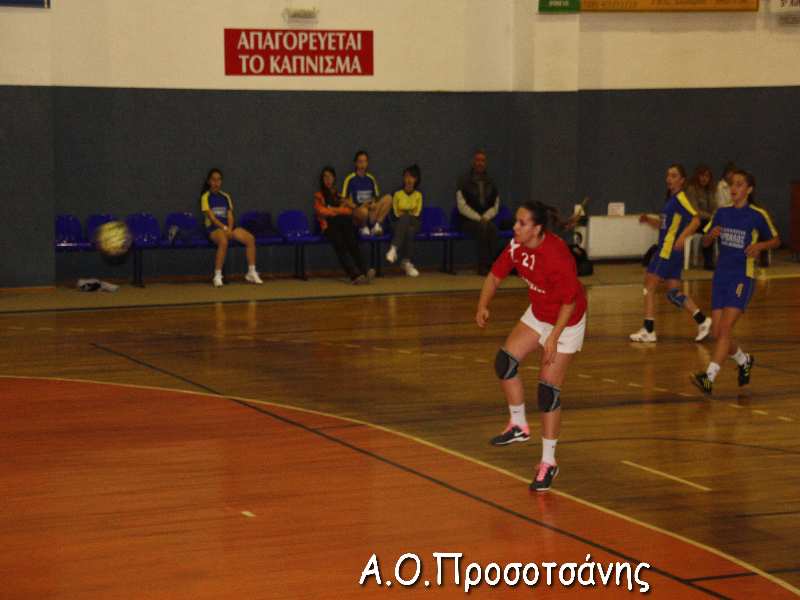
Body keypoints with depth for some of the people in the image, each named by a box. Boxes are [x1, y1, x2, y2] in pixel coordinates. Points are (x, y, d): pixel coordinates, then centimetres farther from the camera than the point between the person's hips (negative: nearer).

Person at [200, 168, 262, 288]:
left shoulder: (225, 197, 17)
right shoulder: (206, 197, 2)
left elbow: (230, 216, 9)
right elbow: (211, 217, -8)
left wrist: (230, 229, -11)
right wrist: (225, 228, -19)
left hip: (229, 227, 5)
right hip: (214, 228, -5)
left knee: (250, 238, -20)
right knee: (223, 241, -40)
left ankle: (252, 272, -14)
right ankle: (217, 276, -35)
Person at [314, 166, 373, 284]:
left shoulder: (340, 194, 29)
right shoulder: (319, 195, 23)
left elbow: (349, 211, 17)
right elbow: (321, 211, 6)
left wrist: (333, 209, 4)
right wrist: (339, 210, 7)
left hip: (344, 222, 2)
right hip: (329, 225, -2)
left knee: (352, 242, -31)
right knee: (340, 244, -33)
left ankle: (364, 271, -47)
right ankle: (354, 275, -49)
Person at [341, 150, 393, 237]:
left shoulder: (371, 179, 14)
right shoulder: (350, 179, 1)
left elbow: (376, 197, 21)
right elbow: (344, 199, -1)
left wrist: (374, 204, -3)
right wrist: (357, 207, -16)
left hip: (371, 211, 4)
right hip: (356, 212, -4)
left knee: (388, 198, -20)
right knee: (364, 211, -41)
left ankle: (376, 224, -19)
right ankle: (364, 227, -8)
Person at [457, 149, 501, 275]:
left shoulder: (490, 183, 13)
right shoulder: (464, 181, 2)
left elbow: (495, 207, 12)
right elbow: (462, 206, -5)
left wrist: (486, 217, -8)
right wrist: (478, 219, -15)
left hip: (487, 219, 3)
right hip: (468, 221, -3)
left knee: (492, 228, -32)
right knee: (483, 228, -34)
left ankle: (490, 264, -32)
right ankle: (483, 266, -32)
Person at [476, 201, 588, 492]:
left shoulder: (557, 257, -33)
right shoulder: (517, 245, -12)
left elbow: (570, 301, -24)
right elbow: (495, 275, 1)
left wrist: (554, 337, -25)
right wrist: (483, 306, -14)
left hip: (566, 322, -7)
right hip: (537, 314, 7)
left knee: (548, 391, -8)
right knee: (505, 361, -3)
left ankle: (548, 463, 4)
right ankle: (519, 426, 18)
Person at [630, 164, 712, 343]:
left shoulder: (680, 198, -11)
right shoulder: (671, 199, 17)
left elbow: (695, 219, -22)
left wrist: (683, 236, -34)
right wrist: (648, 220, 10)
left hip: (668, 250, -9)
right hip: (665, 250, 9)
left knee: (649, 286, -4)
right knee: (673, 292, 11)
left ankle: (648, 331, 0)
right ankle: (702, 320, 10)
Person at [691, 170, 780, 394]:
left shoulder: (758, 215, -4)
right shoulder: (722, 213, 9)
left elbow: (776, 240, 7)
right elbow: (705, 242, 16)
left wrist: (760, 245, -14)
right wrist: (711, 234, -7)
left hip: (742, 277, -5)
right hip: (720, 275, 6)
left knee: (725, 329, -16)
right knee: (718, 334, 6)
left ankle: (709, 378, -21)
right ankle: (744, 360, 34)